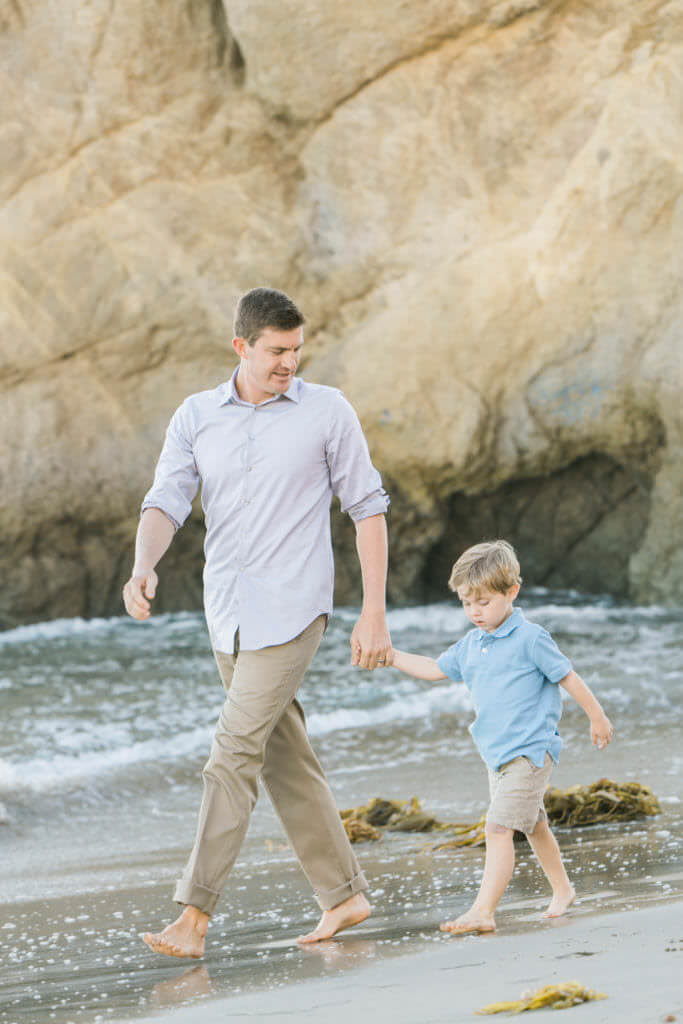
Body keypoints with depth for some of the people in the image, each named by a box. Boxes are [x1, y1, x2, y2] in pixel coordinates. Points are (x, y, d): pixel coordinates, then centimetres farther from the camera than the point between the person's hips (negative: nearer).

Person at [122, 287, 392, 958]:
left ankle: (193, 916, -15)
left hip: (290, 613, -5)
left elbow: (367, 507, 0)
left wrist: (374, 612, -5)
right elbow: (166, 502, -2)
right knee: (285, 758, 12)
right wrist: (143, 567, -23)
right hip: (227, 617, 5)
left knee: (234, 756, -13)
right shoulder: (195, 418, 6)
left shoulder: (327, 411, -2)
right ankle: (344, 894, 23)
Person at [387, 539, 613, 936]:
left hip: (530, 750, -8)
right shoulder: (472, 644, 9)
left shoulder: (530, 639, -13)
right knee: (532, 826, 21)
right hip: (497, 754, 8)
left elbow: (568, 677, -5)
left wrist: (598, 718, 3)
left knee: (499, 827, -18)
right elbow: (436, 668, 22)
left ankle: (483, 911, -24)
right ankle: (562, 889, 38)